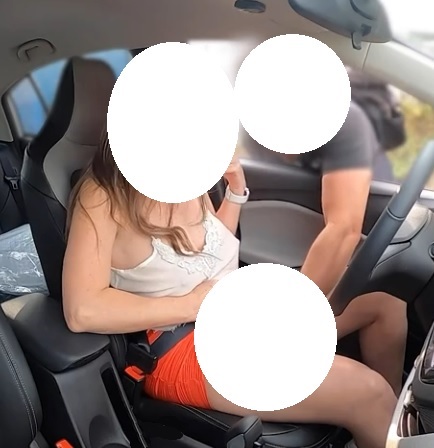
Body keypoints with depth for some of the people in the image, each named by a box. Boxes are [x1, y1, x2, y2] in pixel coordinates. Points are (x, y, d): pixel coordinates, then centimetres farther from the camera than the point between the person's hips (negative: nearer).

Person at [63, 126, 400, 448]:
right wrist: (193, 304, -22)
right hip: (183, 347, -8)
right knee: (366, 394, -20)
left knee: (384, 309, 8)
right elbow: (83, 311, -29)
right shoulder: (103, 195, -18)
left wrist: (236, 188, 1)